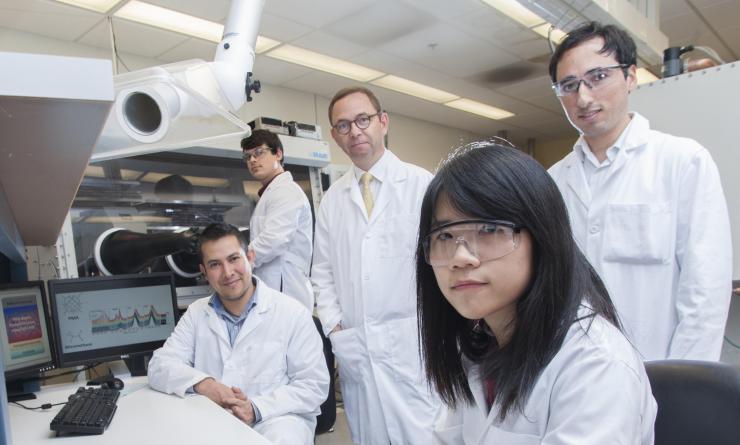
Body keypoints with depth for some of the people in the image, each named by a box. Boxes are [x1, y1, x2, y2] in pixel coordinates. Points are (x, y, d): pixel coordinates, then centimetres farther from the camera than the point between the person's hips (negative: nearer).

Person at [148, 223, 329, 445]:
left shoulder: (293, 313, -5)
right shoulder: (196, 313, 8)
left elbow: (314, 385, -7)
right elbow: (159, 366, 1)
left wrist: (257, 409, -20)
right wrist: (201, 383, -19)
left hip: (277, 419, -4)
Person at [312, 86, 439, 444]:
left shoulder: (421, 184, -3)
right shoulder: (332, 198, 9)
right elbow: (322, 271, 11)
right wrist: (334, 328, 3)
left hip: (411, 342, -3)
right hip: (354, 347, 4)